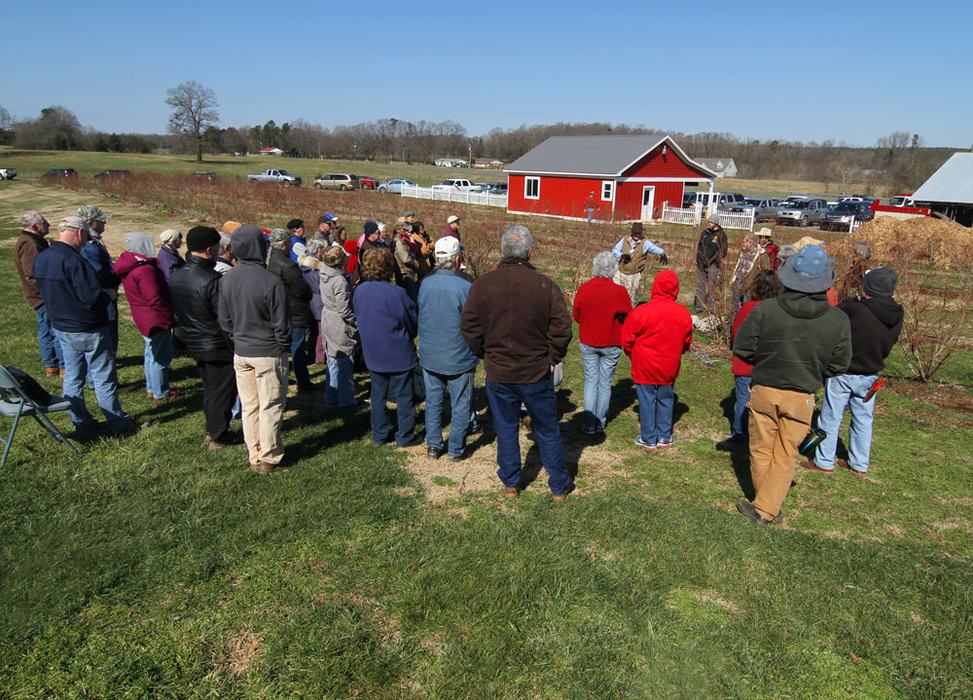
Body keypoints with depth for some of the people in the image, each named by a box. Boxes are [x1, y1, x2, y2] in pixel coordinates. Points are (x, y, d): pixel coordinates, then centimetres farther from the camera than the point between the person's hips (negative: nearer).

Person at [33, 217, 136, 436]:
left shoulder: (41, 259, 3)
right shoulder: (73, 260, -24)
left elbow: (47, 293, 14)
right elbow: (93, 297, -27)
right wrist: (108, 295, -9)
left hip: (60, 327, 8)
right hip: (88, 330, -8)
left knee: (72, 376, 16)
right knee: (104, 378, 2)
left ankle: (81, 424, 25)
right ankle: (118, 424, 12)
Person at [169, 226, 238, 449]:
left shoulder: (176, 276, 2)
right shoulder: (213, 281, -24)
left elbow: (175, 312, 11)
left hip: (193, 344, 8)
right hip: (217, 346, -8)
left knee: (210, 387, 22)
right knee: (222, 391, 6)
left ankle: (212, 431, 33)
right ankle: (218, 437, 16)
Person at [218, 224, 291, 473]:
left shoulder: (227, 279, -1)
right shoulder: (271, 282, -20)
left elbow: (224, 319, 7)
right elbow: (281, 323, -14)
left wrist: (237, 339, 17)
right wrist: (284, 349, 0)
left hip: (240, 353, 6)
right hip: (268, 354, -6)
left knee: (248, 407, 14)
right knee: (270, 408, 6)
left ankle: (254, 457, 24)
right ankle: (269, 459, 15)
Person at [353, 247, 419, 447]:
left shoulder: (359, 291, -4)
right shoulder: (397, 293, -22)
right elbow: (413, 323, -10)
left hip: (373, 354, 5)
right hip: (400, 354, -5)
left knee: (378, 395, 16)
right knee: (404, 396, 8)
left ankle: (379, 434, 25)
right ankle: (405, 436, 16)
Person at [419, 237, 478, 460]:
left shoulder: (425, 284, -5)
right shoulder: (465, 287, -20)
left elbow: (419, 316, 7)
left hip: (429, 356, 4)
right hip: (458, 358, -4)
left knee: (433, 402, 17)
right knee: (460, 406, 11)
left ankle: (433, 445, 26)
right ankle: (456, 449, 21)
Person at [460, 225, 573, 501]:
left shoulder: (482, 284, -9)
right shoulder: (546, 285, -13)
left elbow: (469, 327, -4)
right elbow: (562, 328, -11)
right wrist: (553, 358, 4)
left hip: (498, 373, 1)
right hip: (538, 372, -1)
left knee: (506, 429, 18)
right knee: (547, 430, 15)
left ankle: (510, 483, 30)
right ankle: (559, 485, 27)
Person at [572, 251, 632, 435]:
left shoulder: (583, 289, -10)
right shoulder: (619, 292, -16)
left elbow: (576, 315, 1)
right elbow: (628, 318, -5)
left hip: (588, 343, 1)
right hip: (611, 344, -1)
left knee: (591, 382, 9)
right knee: (605, 383, 11)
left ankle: (589, 424, 8)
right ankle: (600, 423, 19)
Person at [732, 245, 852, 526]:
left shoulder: (766, 309, -16)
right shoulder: (838, 320, -11)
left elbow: (741, 348, -8)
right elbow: (838, 365, 0)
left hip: (764, 390, 0)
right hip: (802, 397, 1)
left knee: (761, 450, 16)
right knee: (785, 455, 13)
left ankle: (765, 503, 32)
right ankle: (766, 509, 16)